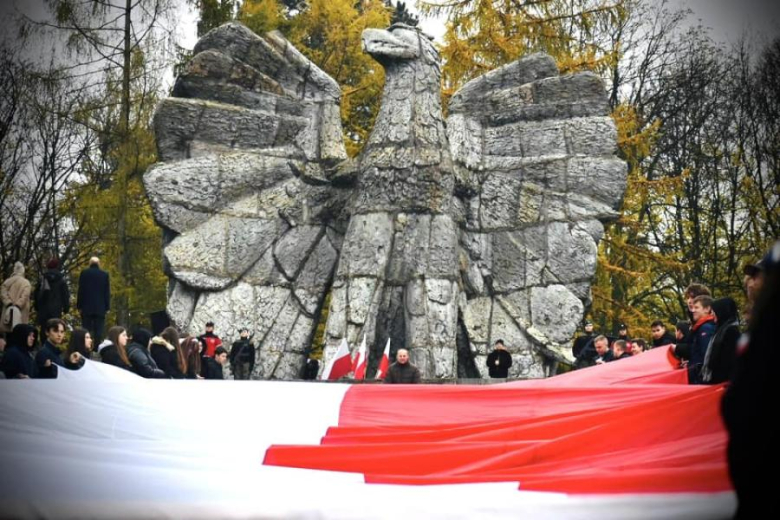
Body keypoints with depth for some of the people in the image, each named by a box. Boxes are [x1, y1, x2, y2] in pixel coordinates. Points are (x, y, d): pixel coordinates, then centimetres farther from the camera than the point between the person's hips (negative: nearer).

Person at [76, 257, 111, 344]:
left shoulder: (84, 273, 0)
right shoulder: (105, 275, 2)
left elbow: (80, 290, 0)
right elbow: (107, 292, 2)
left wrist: (79, 306, 3)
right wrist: (107, 307, 6)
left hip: (86, 307, 0)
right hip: (100, 308, 0)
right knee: (98, 331, 0)